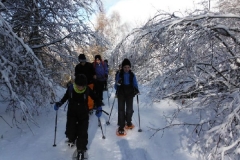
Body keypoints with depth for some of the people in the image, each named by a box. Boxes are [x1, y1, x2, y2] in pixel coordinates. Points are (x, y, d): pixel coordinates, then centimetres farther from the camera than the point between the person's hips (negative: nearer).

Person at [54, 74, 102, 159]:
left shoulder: (87, 89, -18)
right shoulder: (70, 88, -16)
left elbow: (96, 98, -6)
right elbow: (65, 97, 4)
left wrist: (99, 108, -18)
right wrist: (59, 103, -9)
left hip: (83, 114, -1)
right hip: (72, 113, 1)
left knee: (83, 132, -5)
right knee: (71, 130, -3)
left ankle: (81, 149, 16)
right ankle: (72, 140, 35)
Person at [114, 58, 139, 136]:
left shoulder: (132, 75, -3)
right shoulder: (119, 74, -7)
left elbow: (135, 84, 2)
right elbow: (116, 86, -4)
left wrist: (136, 90, -20)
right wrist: (117, 84, -27)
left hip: (130, 94, 2)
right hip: (121, 94, -2)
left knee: (129, 109, 10)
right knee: (121, 110, -4)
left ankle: (128, 123, 34)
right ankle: (121, 127, 3)